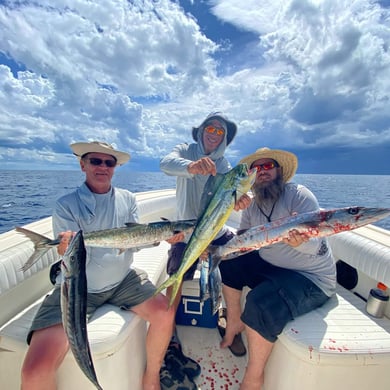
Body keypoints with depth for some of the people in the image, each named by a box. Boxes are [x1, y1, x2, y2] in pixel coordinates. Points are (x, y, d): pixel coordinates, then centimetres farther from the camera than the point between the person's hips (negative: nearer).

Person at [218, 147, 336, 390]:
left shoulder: (299, 194, -18)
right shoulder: (253, 206, 2)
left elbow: (319, 247, -26)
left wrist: (300, 241, -49)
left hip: (312, 278, -7)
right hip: (270, 266, 7)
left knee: (262, 301, -29)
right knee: (228, 262, 0)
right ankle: (235, 322, 19)